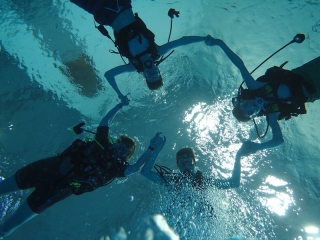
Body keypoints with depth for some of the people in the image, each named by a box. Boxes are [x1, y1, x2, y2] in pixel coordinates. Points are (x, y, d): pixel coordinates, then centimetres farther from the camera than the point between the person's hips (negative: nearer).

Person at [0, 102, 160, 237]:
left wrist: (151, 149, -25)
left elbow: (135, 168, -23)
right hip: (51, 166, 4)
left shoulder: (116, 167, -7)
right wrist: (121, 105, 6)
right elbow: (106, 120, 7)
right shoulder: (102, 143, 3)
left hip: (60, 187, -3)